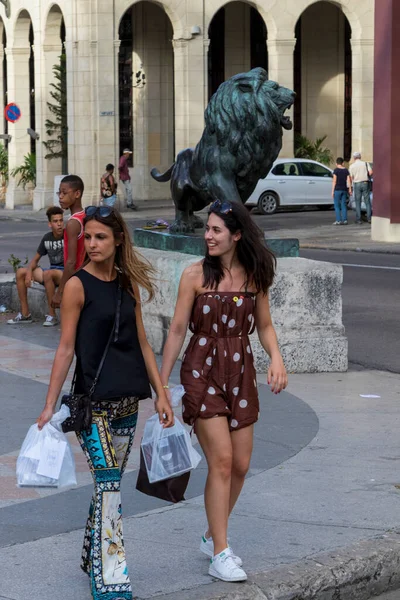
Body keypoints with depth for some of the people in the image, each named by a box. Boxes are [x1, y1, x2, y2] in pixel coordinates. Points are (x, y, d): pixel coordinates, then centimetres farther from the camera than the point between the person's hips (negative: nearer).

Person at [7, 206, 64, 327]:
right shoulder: (47, 238, 6)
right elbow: (35, 259, 12)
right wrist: (29, 272, -8)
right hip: (52, 272, 7)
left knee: (48, 273, -37)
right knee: (21, 272, -4)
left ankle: (52, 315, -27)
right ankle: (25, 314, -3)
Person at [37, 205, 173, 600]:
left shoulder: (129, 284, 9)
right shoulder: (78, 286, -7)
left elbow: (141, 343, 14)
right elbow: (66, 348, -7)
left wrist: (161, 393, 10)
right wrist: (50, 405, -9)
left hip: (127, 400, 6)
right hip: (93, 401, -6)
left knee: (109, 483, 12)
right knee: (109, 485, -12)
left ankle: (92, 559, 27)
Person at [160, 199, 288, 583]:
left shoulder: (255, 276, 4)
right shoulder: (196, 274, -5)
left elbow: (264, 325, 12)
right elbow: (177, 330, -2)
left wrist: (276, 358, -8)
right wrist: (162, 383, -1)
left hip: (240, 372, 4)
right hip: (202, 370, -4)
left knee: (241, 464, 6)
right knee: (221, 460, -11)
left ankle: (212, 536, 27)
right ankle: (220, 555, -4)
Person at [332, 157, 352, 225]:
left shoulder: (336, 170, -8)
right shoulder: (346, 170, 5)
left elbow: (334, 181, -10)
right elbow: (349, 181, 3)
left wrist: (332, 191, -7)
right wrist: (350, 189, 10)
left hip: (337, 189, -5)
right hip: (344, 189, 5)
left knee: (337, 206, -1)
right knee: (343, 205, 8)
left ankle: (338, 220, -6)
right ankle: (344, 220, 4)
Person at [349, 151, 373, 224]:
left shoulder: (352, 166, 0)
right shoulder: (366, 163, 1)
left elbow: (351, 178, -3)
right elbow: (371, 172, -9)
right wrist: (368, 176, 13)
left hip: (357, 184, 0)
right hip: (365, 183, 1)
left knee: (358, 202, 3)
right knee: (367, 201, 6)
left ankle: (358, 219, 1)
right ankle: (369, 217, 1)